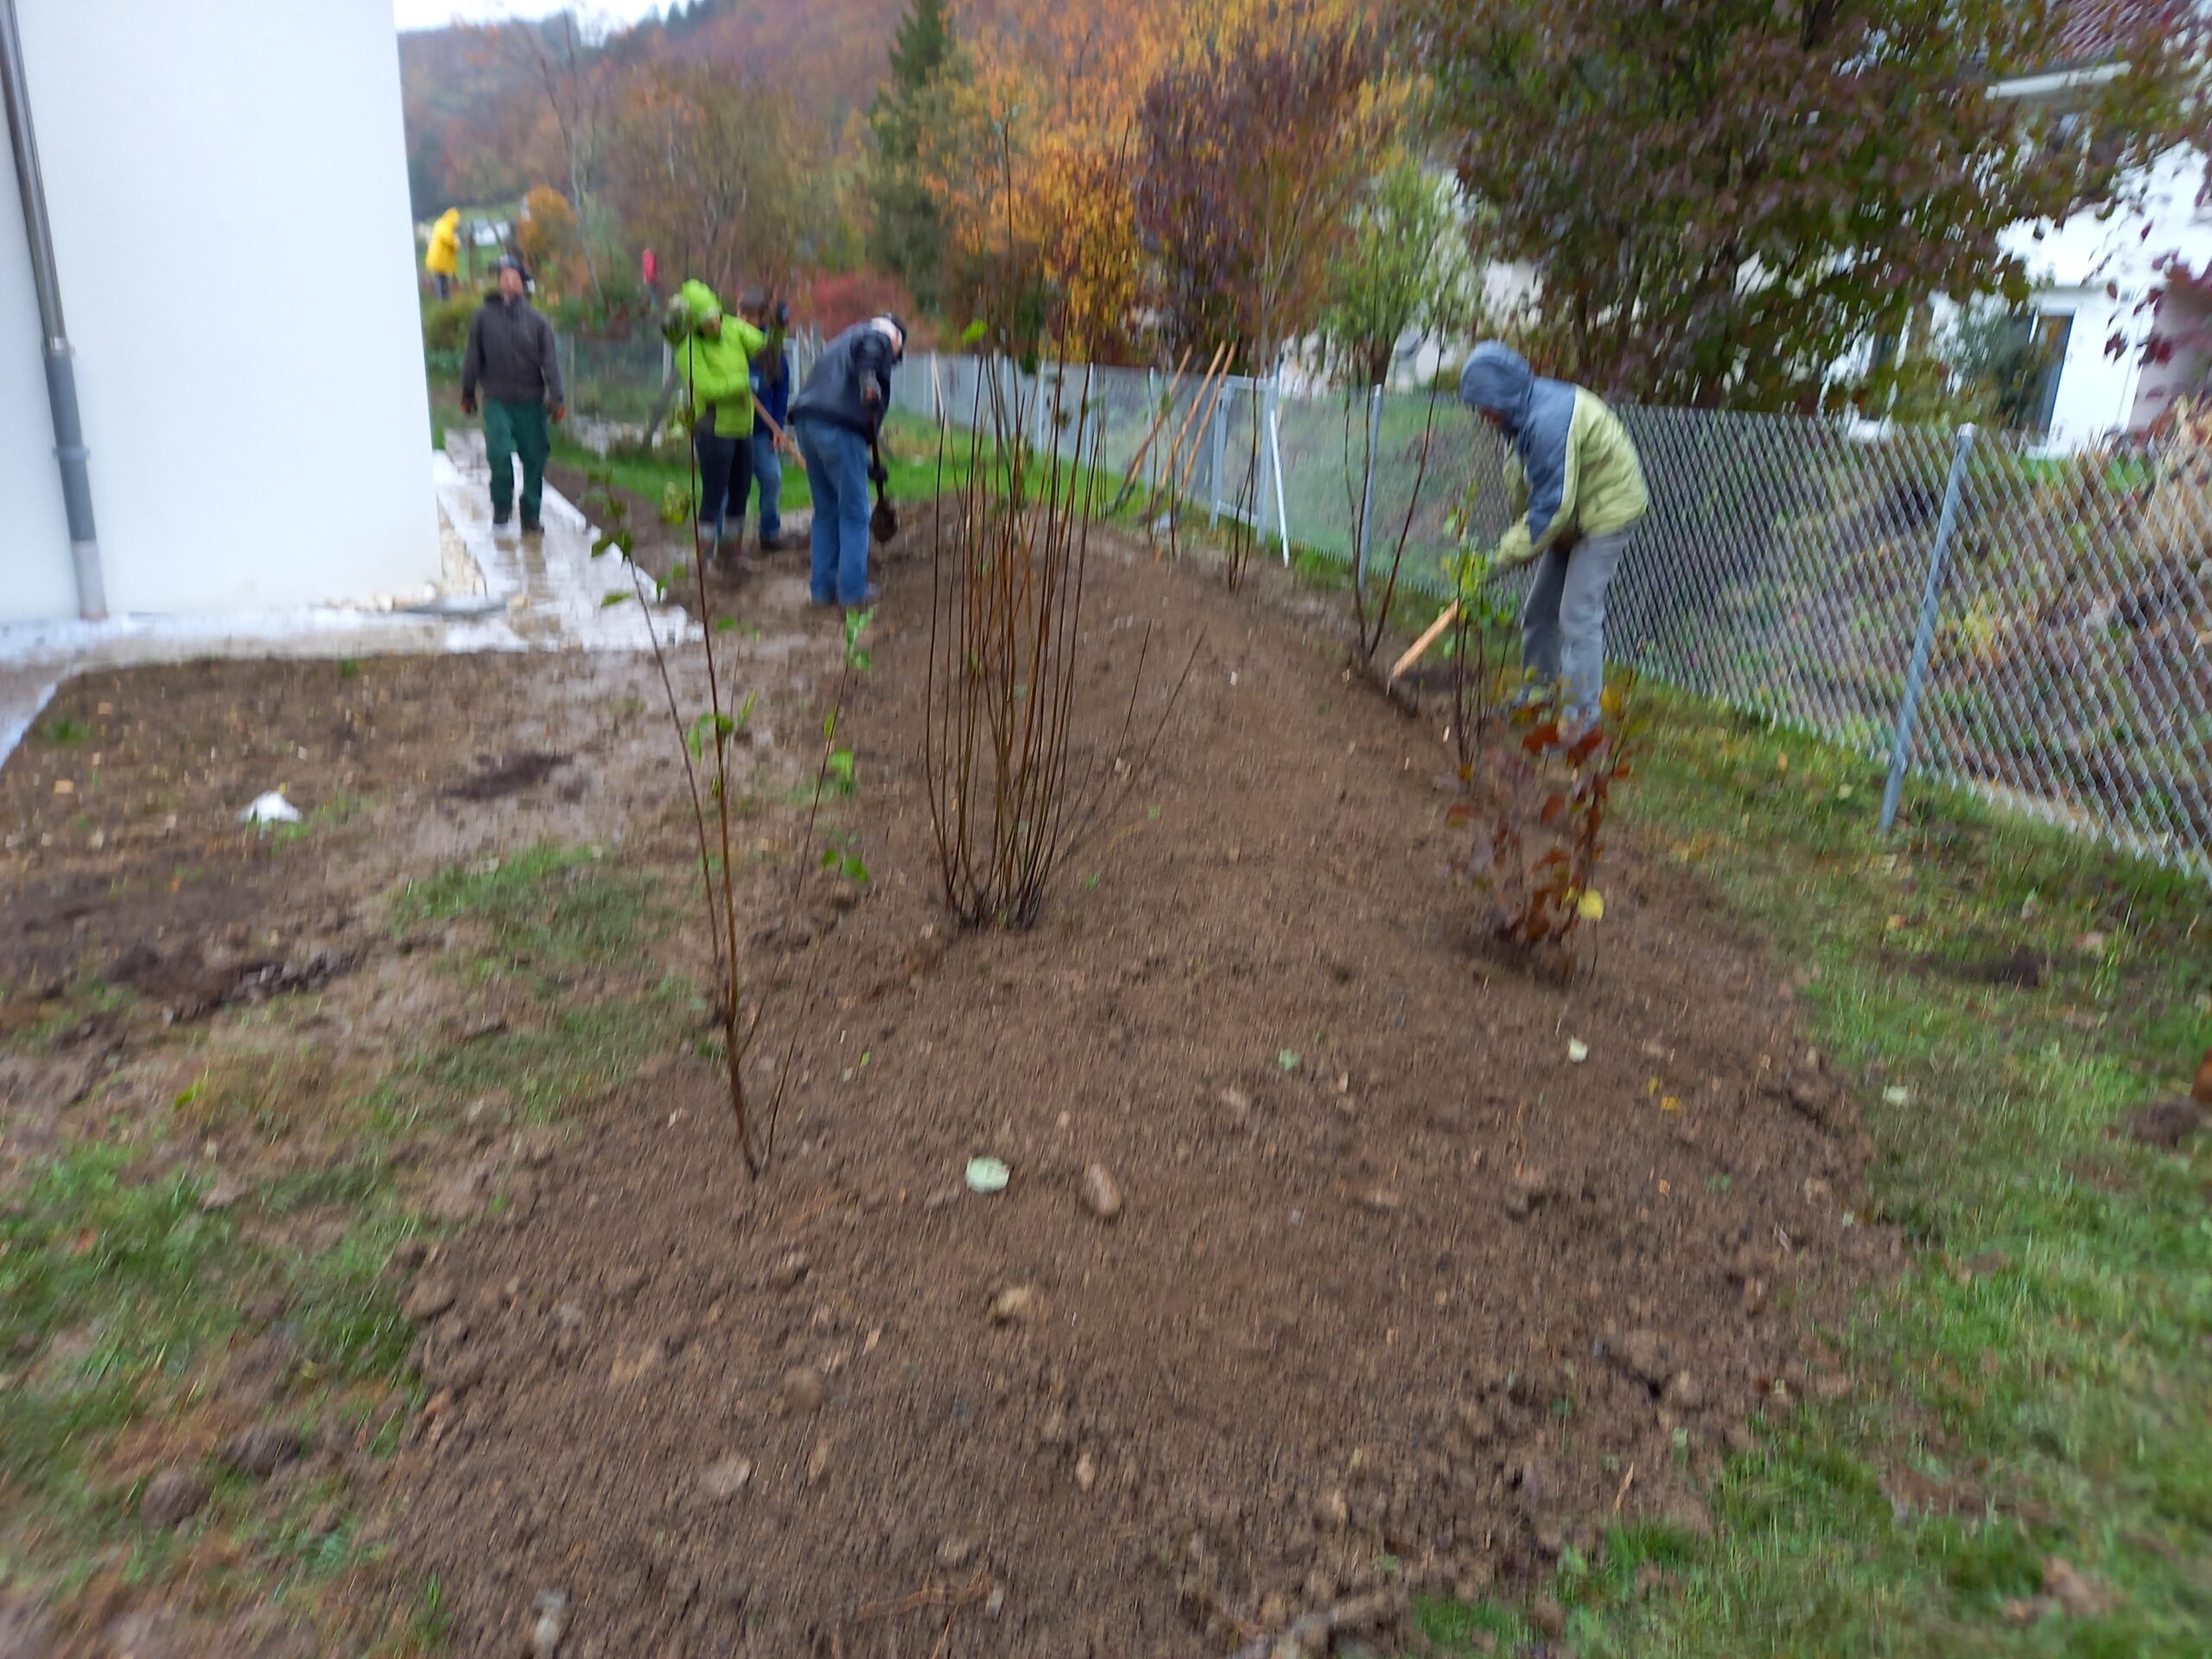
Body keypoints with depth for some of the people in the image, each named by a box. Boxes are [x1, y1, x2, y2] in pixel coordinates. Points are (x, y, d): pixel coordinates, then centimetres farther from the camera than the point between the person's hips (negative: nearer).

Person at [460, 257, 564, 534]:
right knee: (500, 452, -14)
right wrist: (467, 394, 10)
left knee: (534, 459, 3)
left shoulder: (536, 319, 1)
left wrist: (556, 397, -12)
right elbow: (473, 357, 6)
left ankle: (531, 516, 15)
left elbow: (550, 360, -3)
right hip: (497, 400, -1)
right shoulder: (484, 316, 0)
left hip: (531, 402, 1)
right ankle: (501, 507, 7)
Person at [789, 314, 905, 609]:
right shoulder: (880, 337, 8)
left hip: (806, 422, 8)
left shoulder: (840, 343, 34)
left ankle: (823, 589, 16)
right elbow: (869, 346, -17)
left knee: (826, 510, 15)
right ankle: (853, 591, 0)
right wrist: (868, 378, -32)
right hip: (840, 427, -8)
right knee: (854, 513, -1)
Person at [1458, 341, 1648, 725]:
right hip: (1572, 516, 10)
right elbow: (1524, 490, 10)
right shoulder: (1527, 412, 1)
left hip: (1606, 510, -10)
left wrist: (1513, 549, -19)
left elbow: (1553, 502, -29)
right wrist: (1520, 539, 2)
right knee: (1539, 610, 14)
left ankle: (1581, 715, -7)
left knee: (1578, 615, -13)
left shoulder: (1550, 420, -30)